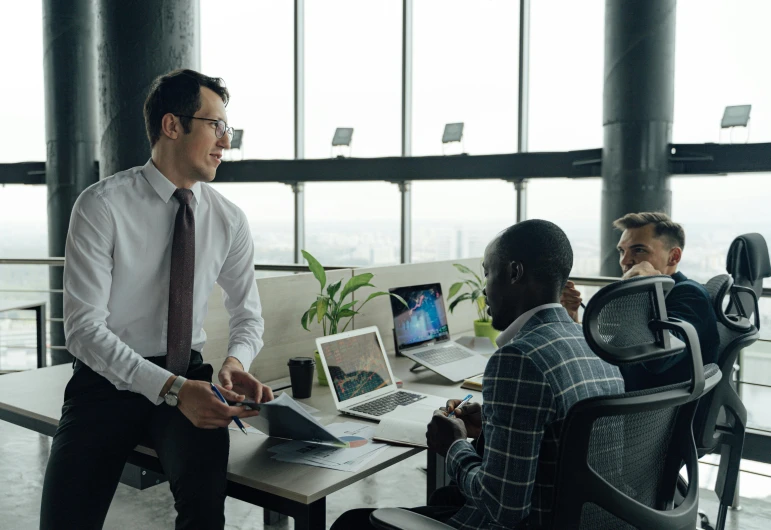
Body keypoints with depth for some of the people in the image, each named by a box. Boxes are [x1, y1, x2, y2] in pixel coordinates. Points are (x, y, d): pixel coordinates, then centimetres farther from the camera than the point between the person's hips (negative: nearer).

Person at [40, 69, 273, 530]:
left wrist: (236, 361, -11)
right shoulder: (101, 207, -11)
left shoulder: (229, 220, 1)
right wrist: (171, 388, -27)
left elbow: (249, 315, 11)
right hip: (108, 381, -1)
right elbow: (84, 327, -16)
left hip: (188, 381, 2)